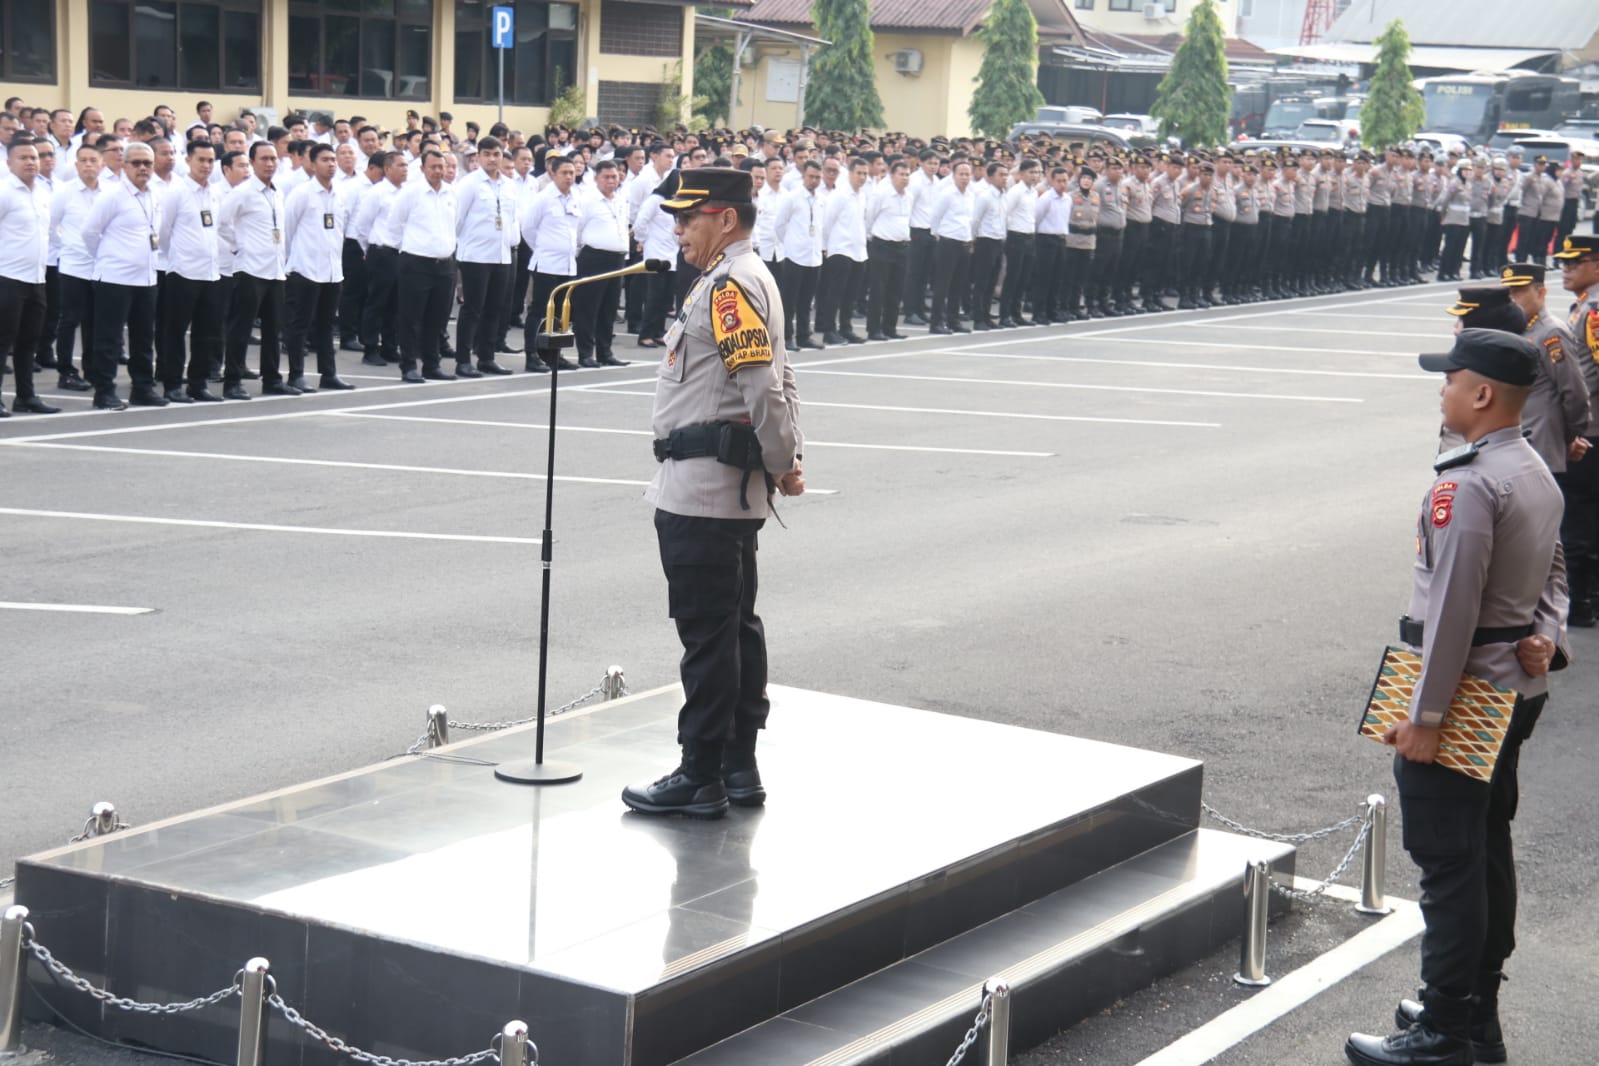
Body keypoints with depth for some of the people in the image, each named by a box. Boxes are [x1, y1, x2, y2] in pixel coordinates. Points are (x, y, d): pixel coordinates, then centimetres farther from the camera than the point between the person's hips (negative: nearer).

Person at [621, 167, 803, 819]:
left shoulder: (730, 286, -16)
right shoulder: (748, 278, 18)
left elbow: (762, 388, -23)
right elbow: (778, 382, 21)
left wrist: (782, 464, -13)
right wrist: (785, 461, 14)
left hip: (700, 495, -11)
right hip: (736, 494, 11)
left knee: (707, 635, -5)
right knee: (736, 626, 14)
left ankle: (700, 779, 1)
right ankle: (740, 767, 21)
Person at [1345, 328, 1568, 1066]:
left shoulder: (1466, 486, -22)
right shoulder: (1538, 475, 10)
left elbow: (1453, 608, -24)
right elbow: (1553, 575, 18)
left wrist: (1424, 716, -20)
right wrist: (1547, 637, 0)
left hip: (1463, 697, -10)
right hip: (1516, 694, 10)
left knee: (1448, 866, -4)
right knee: (1489, 851, 17)